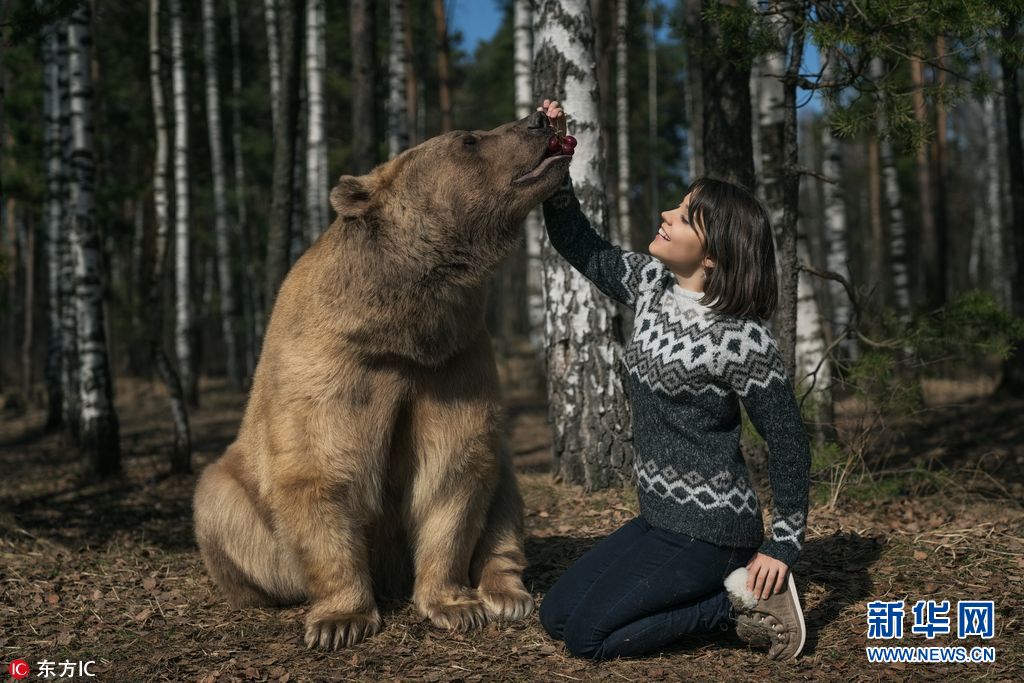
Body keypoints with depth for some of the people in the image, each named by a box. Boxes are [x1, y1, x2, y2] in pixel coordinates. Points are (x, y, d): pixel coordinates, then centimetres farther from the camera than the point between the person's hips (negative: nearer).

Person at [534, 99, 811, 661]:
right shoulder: (650, 284, 0)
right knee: (556, 615, 12)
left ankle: (743, 600, -1)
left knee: (586, 636, -10)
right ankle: (721, 583, 12)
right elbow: (580, 248, 9)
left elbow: (787, 440, -14)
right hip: (659, 517, 8)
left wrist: (785, 545, -12)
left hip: (707, 530, -8)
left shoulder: (741, 338, -20)